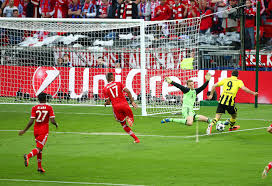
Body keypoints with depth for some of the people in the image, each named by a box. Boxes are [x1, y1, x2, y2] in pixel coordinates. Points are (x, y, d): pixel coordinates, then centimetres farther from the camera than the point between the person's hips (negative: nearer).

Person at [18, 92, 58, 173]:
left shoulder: (34, 108, -2)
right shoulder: (49, 108, -5)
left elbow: (31, 121, -8)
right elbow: (52, 121, -10)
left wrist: (24, 130, 0)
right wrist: (56, 124, 13)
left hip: (36, 130, 4)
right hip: (44, 130, -4)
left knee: (39, 148, 17)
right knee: (39, 148, -8)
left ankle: (39, 167, 19)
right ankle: (28, 156, -37)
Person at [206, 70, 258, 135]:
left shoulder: (225, 80, 17)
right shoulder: (239, 81, 8)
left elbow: (214, 86, 16)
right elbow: (243, 88, -10)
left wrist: (211, 95, 27)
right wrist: (253, 93, -2)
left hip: (222, 100, 2)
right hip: (230, 102, -2)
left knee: (217, 117, -1)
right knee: (234, 115, 26)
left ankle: (211, 125, -28)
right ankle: (231, 127, 45)